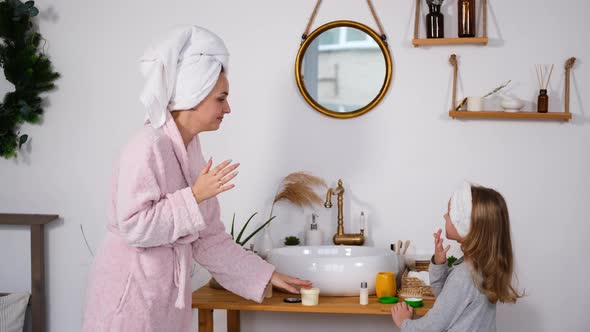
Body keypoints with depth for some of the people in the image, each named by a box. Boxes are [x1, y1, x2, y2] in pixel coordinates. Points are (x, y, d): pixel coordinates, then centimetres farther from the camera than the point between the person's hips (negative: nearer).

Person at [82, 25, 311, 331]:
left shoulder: (190, 151, 8)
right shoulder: (148, 146, -17)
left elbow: (209, 238, 10)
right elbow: (134, 228, -22)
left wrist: (267, 276, 10)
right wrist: (194, 197, -20)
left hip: (167, 287, 8)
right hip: (132, 288, -8)